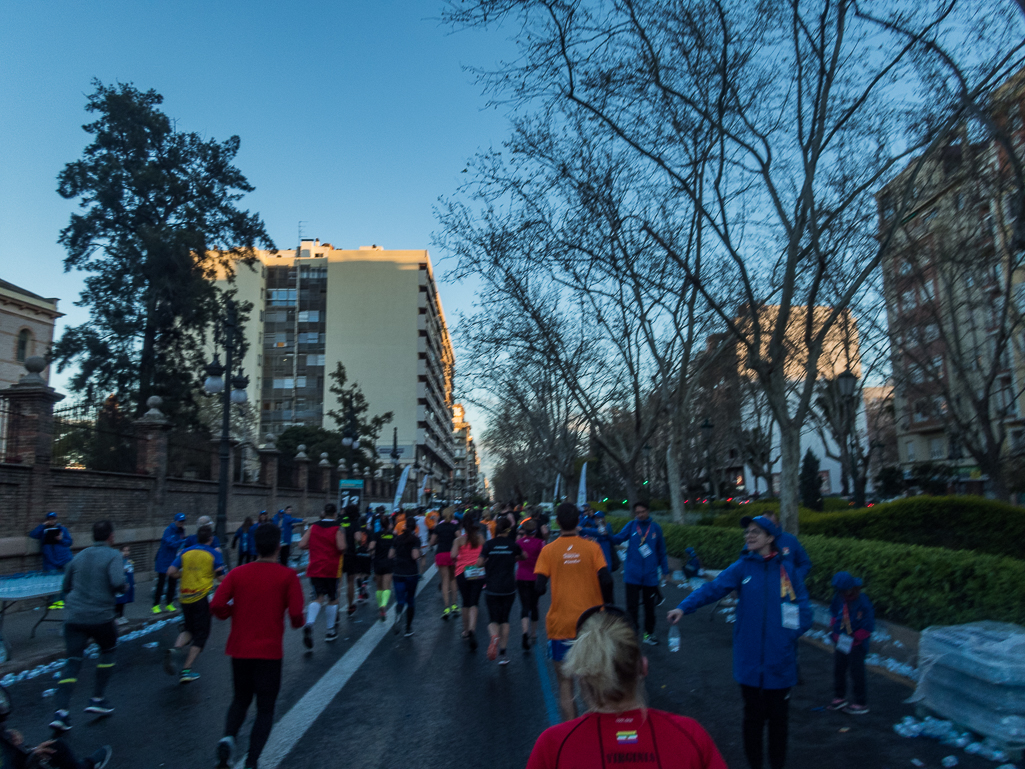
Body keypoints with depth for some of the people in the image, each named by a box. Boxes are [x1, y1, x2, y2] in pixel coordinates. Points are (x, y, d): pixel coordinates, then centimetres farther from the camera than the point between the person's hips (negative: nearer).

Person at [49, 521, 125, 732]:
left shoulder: (79, 557, 11)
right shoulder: (113, 556, -7)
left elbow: (66, 586, 19)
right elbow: (118, 583, -22)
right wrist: (123, 587, -1)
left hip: (74, 617, 4)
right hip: (100, 617, -4)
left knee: (73, 661, 6)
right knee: (108, 651, 19)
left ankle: (61, 711, -5)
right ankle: (97, 700, 19)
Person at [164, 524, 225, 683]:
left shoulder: (185, 552, 5)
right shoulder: (214, 554, -5)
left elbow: (171, 572, -2)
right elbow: (222, 577, -4)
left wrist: (186, 575, 14)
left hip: (185, 597, 4)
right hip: (202, 597, -4)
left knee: (188, 629, 22)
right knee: (201, 634, 6)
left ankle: (174, 649, -6)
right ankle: (186, 671, 3)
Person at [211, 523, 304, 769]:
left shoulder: (237, 573, -3)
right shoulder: (287, 575, -11)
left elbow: (216, 606, -11)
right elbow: (296, 614, -17)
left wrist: (235, 612, 8)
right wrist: (299, 622, 5)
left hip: (239, 649, 3)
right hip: (269, 652, -3)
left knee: (240, 699, 24)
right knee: (265, 709, 13)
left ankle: (228, 737, 0)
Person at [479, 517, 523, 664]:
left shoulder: (489, 544, -5)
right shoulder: (512, 544, -3)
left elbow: (479, 563, -10)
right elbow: (523, 557, 15)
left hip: (491, 589, 0)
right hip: (508, 588, 1)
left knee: (493, 620, 7)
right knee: (505, 620, 14)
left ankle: (494, 636, -26)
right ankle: (502, 653, 12)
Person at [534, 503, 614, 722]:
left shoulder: (548, 550, -4)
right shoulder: (592, 547, -3)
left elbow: (539, 588, -10)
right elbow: (606, 580, -11)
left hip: (561, 626, -1)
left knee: (565, 683, 6)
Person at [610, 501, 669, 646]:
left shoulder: (656, 528, 2)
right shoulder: (631, 526, -1)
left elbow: (661, 551, 8)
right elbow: (619, 538, -16)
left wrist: (665, 571, 8)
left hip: (650, 575, 2)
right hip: (632, 575, -2)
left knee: (649, 606, 14)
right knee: (632, 606, 0)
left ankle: (648, 634, 31)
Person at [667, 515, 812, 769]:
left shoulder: (786, 569, -2)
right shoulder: (742, 567, -4)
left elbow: (803, 608, 4)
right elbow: (713, 588, -18)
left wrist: (790, 636, -6)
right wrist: (684, 607, -33)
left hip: (779, 662, 0)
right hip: (750, 661, 0)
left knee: (778, 717, 13)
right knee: (753, 716, 11)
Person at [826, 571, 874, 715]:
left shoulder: (863, 602, -20)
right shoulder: (839, 598, -3)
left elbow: (868, 627, -15)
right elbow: (834, 614, 14)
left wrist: (854, 639, -17)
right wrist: (834, 629, 3)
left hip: (856, 645, -6)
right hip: (841, 642, 6)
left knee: (856, 673, 1)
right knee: (838, 669, 14)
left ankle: (861, 704, 16)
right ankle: (839, 698, 30)